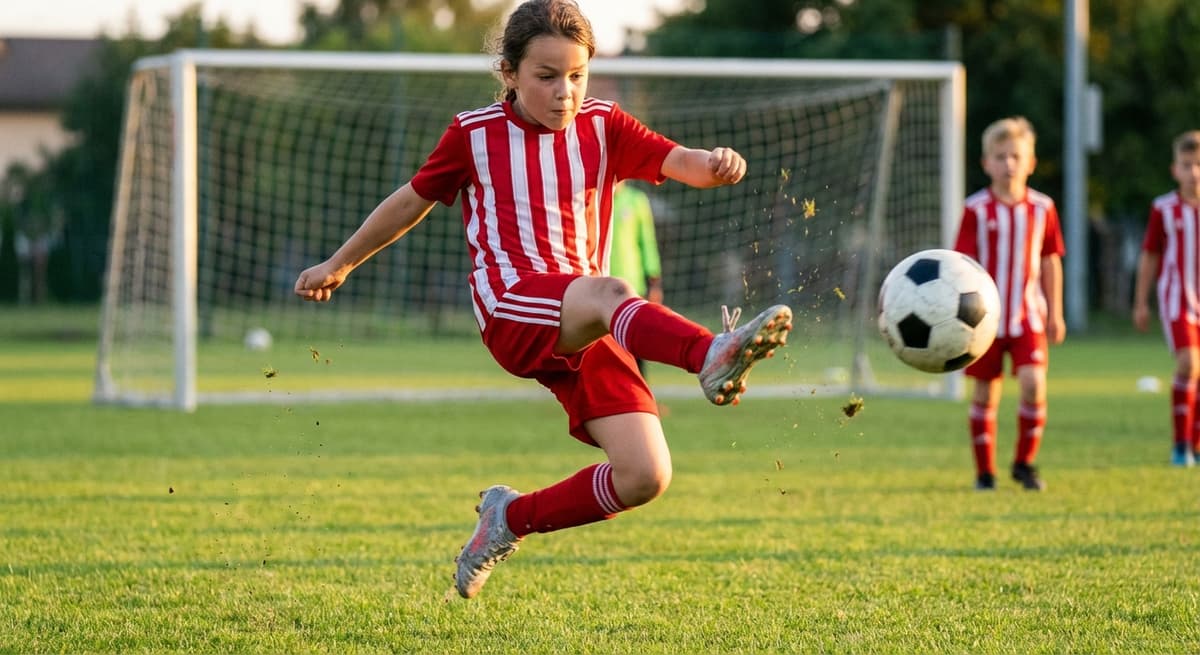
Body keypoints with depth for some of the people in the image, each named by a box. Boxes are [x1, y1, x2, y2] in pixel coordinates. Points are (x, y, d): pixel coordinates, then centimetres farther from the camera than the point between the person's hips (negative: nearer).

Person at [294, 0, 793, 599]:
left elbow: (678, 163, -3)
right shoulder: (475, 134, 9)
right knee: (606, 294, -38)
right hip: (513, 312, -4)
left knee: (644, 478, -11)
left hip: (587, 333, 4)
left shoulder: (601, 126, 13)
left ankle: (512, 518, 13)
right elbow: (412, 200, 23)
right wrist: (339, 264, 33)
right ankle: (715, 357, -68)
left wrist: (713, 163, -27)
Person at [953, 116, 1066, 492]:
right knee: (986, 394, 5)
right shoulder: (976, 210, -5)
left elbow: (1050, 262, 9)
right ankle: (985, 471, 17)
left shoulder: (1042, 208, 2)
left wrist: (1054, 313, 10)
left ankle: (1025, 463, 4)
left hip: (1028, 316, 1)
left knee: (1034, 385, -13)